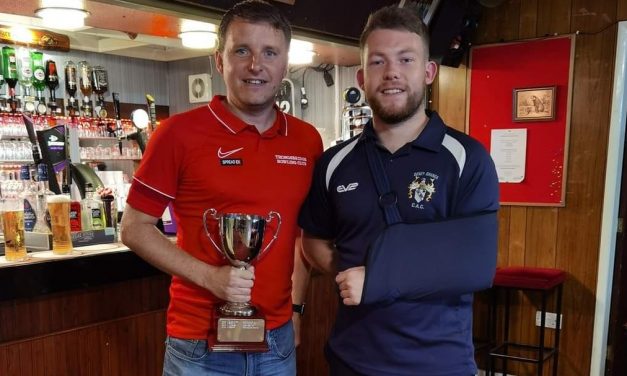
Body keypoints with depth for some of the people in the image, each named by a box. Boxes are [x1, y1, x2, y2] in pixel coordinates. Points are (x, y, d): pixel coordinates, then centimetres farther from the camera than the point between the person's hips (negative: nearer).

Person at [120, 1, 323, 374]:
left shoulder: (307, 140, 1)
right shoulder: (179, 132, -11)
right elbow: (135, 228, -5)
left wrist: (297, 303, 8)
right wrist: (209, 276, -16)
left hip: (277, 339, 4)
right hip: (200, 345, -3)